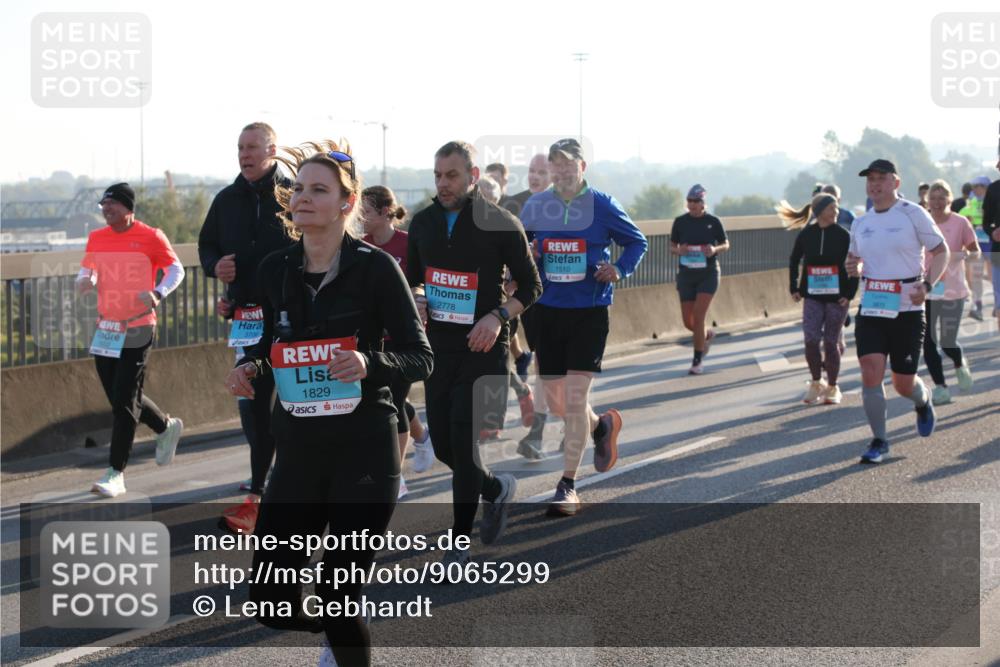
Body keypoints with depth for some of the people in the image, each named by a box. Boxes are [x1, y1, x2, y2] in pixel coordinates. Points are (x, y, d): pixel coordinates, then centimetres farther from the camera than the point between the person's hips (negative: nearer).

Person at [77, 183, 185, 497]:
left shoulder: (150, 237, -7)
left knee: (125, 401, -7)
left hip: (138, 329, -6)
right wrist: (84, 280, -7)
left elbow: (176, 269, 1)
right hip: (106, 329, 6)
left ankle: (116, 473, -3)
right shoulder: (96, 238, 6)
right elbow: (87, 270, 17)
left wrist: (158, 293, -17)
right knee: (118, 397, 12)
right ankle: (166, 427, 39)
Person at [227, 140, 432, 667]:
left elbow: (420, 358, -7)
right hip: (298, 450, 4)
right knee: (270, 600, 2)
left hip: (363, 451, -4)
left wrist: (370, 363, -26)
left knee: (338, 594, -5)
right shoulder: (275, 269, 4)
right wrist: (251, 366, -2)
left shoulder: (375, 268, -9)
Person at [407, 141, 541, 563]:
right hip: (439, 346, 5)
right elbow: (412, 278, 20)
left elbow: (530, 286, -2)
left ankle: (460, 541, -2)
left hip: (482, 348, -5)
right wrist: (416, 299, -3)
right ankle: (496, 488, 36)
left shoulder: (500, 223, -7)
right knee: (443, 444, 7)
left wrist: (499, 316, -18)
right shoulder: (423, 223, 7)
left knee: (462, 441, -12)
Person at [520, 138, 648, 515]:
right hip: (548, 311, 4)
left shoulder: (601, 205, -4)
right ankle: (601, 426, 41)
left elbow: (637, 242, 7)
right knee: (555, 402, 8)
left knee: (575, 398, -9)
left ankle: (568, 485, 0)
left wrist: (620, 269, -11)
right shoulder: (535, 207, 3)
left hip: (590, 312, -4)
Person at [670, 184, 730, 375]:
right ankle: (707, 335, 39)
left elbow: (726, 244, 7)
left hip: (708, 274, -3)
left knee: (698, 317, -13)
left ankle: (697, 362, 0)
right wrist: (679, 250, -14)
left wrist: (715, 249, -15)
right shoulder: (680, 222, 1)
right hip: (686, 274, 3)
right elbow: (672, 246, 9)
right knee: (688, 322, 4)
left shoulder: (713, 221, -4)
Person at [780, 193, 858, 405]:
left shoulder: (843, 235, -4)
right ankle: (816, 383, 9)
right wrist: (794, 288, 7)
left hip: (837, 297, -1)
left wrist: (850, 293, -8)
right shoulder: (806, 235, 0)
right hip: (812, 296, 1)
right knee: (811, 339, -10)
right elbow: (794, 261, 13)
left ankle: (832, 388, 17)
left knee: (831, 342, 2)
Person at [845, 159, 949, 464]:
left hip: (907, 310, -3)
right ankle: (879, 441, 1)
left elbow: (940, 251, -2)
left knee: (904, 383, 2)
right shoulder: (860, 223, 9)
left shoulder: (912, 214, -5)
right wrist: (853, 268, -1)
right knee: (870, 373, -12)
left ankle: (923, 402, 39)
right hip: (870, 309, 3)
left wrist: (927, 285, -16)